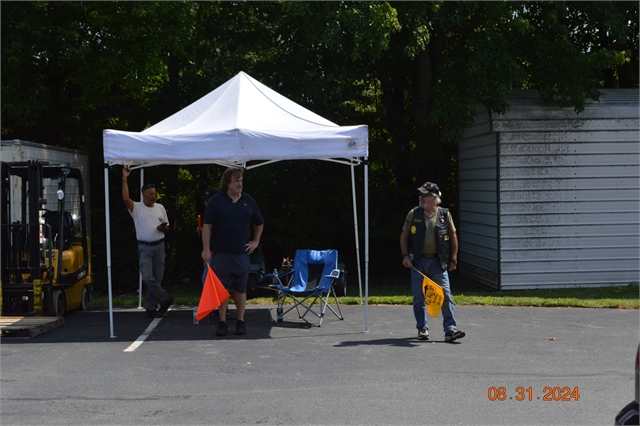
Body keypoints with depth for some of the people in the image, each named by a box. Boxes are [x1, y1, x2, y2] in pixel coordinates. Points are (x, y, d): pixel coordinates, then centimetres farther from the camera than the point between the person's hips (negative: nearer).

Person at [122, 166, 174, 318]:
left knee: (157, 278, 5)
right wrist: (125, 178, -24)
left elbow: (167, 228, 16)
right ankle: (165, 299, 4)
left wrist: (163, 228, -9)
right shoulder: (136, 208, -3)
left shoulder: (160, 208, 9)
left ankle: (151, 307, 13)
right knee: (148, 278, -13)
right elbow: (125, 198, -23)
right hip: (145, 248, -3)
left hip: (159, 246, 3)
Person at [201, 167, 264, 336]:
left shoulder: (248, 200, 8)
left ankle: (241, 321, 16)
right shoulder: (216, 200, -2)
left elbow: (259, 223, 21)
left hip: (242, 253, 2)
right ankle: (222, 322, 8)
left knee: (240, 288, 8)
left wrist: (255, 241, 11)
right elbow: (206, 226, -4)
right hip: (221, 253, -2)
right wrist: (206, 249, -10)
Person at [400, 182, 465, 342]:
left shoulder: (444, 214, 2)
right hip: (418, 261, 1)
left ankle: (450, 330, -3)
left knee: (446, 295, -6)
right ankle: (422, 329, 18)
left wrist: (453, 259, 4)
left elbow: (453, 237, 9)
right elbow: (404, 235, 8)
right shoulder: (414, 213, 3)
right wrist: (405, 255, -2)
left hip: (438, 261, -1)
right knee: (419, 297, 6)